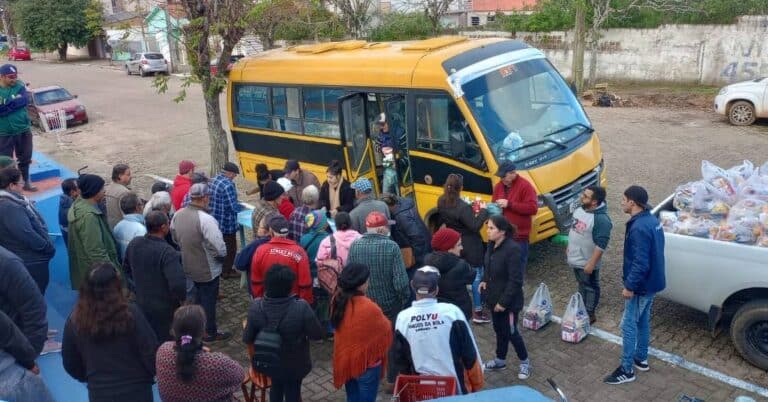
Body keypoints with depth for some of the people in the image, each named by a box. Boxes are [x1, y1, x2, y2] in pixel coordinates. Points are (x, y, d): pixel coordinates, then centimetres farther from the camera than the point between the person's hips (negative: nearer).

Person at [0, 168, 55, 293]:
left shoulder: (11, 201, 7)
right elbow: (27, 235, -28)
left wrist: (46, 245, 9)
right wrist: (49, 248, -17)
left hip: (28, 258, 10)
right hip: (31, 260, -10)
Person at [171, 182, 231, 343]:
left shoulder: (178, 215, -7)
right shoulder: (205, 219, -30)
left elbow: (175, 238, 8)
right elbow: (220, 248, -28)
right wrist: (222, 256, -7)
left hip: (189, 266, 7)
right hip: (208, 269, -7)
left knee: (199, 296, 27)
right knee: (209, 300, 12)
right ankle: (210, 333, 28)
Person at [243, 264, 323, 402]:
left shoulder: (256, 306, -23)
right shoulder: (301, 308, -32)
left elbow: (247, 339, -11)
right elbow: (317, 334, -20)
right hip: (295, 364, -2)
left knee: (275, 388, 30)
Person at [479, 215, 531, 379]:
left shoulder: (512, 249, -27)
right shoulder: (492, 244, -2)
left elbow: (515, 280, -25)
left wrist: (504, 301, -22)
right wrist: (485, 280, 1)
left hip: (509, 301, -8)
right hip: (494, 297, 8)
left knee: (510, 332, 8)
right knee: (499, 329, 22)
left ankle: (525, 362, 31)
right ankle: (500, 360, 40)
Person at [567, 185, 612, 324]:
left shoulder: (601, 219, -28)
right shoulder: (580, 209, -2)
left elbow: (601, 244, -27)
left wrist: (591, 263, -25)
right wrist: (569, 248, 18)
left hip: (587, 262, -8)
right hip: (575, 258, 8)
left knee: (590, 287, 11)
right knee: (582, 285, 23)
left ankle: (590, 314, 26)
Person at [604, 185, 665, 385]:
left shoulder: (639, 228, -27)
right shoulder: (652, 220, 5)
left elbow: (640, 263, -28)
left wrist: (630, 286, -19)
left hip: (641, 285, -10)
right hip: (651, 282, 10)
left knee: (628, 326, 0)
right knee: (643, 321, 22)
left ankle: (627, 370, 9)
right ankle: (641, 359, 37)